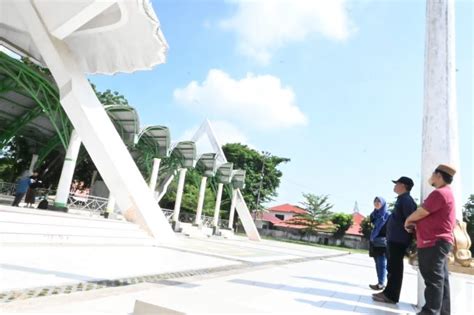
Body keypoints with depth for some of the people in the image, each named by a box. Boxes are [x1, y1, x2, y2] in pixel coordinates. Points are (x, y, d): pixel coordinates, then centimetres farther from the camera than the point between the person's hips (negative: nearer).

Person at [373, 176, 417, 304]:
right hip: (394, 239, 10)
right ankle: (388, 292, 24)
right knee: (392, 267, 15)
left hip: (398, 240, -10)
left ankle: (391, 296, 2)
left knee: (395, 267, -4)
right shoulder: (401, 199, 19)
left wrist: (408, 238, -18)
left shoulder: (406, 200, -13)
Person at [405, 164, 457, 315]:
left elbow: (420, 213, -14)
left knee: (433, 279, -8)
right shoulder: (445, 193, 20)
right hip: (437, 242, 11)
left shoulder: (440, 193, -16)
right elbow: (427, 216, 24)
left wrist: (408, 221, 5)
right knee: (440, 279, 13)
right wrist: (414, 222, 9)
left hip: (434, 243, -11)